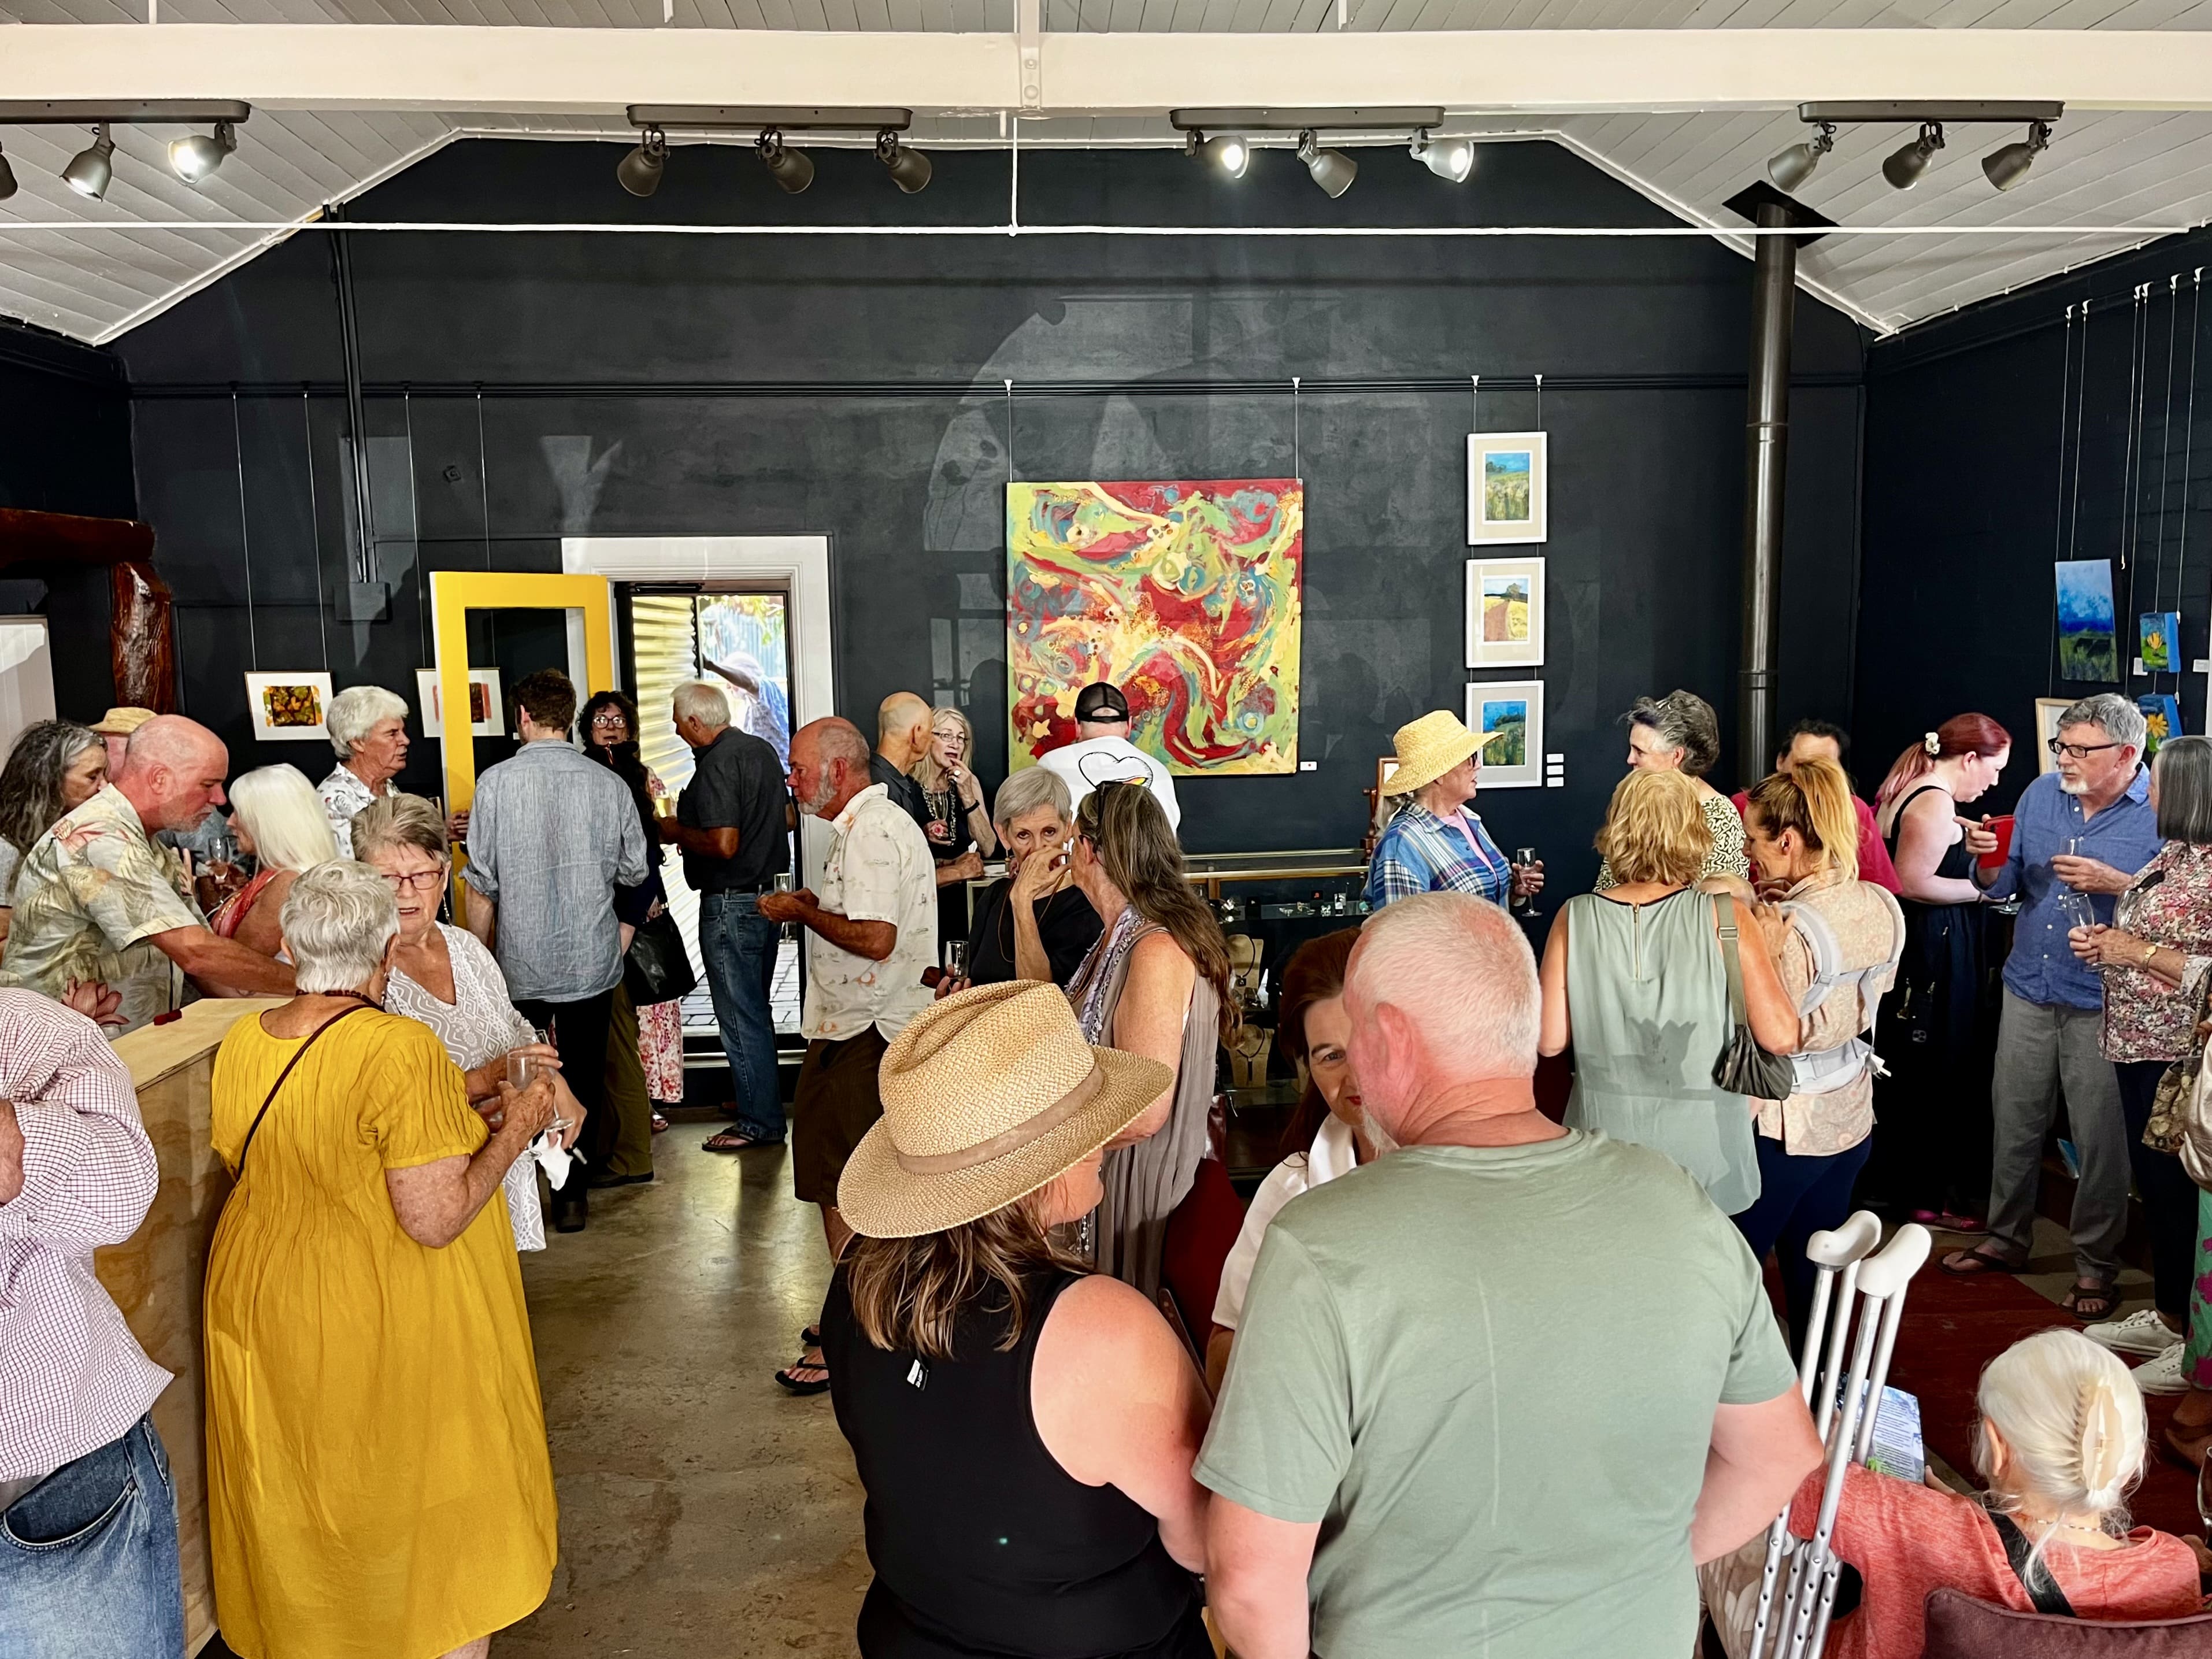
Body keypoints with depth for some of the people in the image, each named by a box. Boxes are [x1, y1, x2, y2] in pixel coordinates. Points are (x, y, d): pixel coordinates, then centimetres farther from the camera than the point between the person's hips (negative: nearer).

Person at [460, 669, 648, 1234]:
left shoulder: (496, 782, -9)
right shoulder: (609, 784, -6)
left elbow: (481, 889, -7)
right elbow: (635, 873, 4)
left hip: (519, 965, -1)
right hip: (592, 960, 1)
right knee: (583, 1077, 12)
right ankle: (573, 1196, 17)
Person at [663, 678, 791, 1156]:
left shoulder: (716, 764, -18)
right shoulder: (761, 750, 9)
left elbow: (723, 844, -26)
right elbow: (784, 819, 19)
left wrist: (676, 832, -8)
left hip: (731, 905, -9)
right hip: (769, 895, 9)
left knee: (739, 1014, -1)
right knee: (755, 1008, 20)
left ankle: (759, 1121, 5)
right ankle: (757, 1096, 32)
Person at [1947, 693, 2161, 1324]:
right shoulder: (2042, 793, 4)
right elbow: (2003, 886, 10)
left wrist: (2114, 883, -24)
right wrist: (1987, 858, -11)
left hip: (2101, 1004, -5)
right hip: (2029, 987, 5)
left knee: (2100, 1136, 4)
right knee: (2014, 1119, 14)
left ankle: (2096, 1265, 20)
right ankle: (2007, 1238, 31)